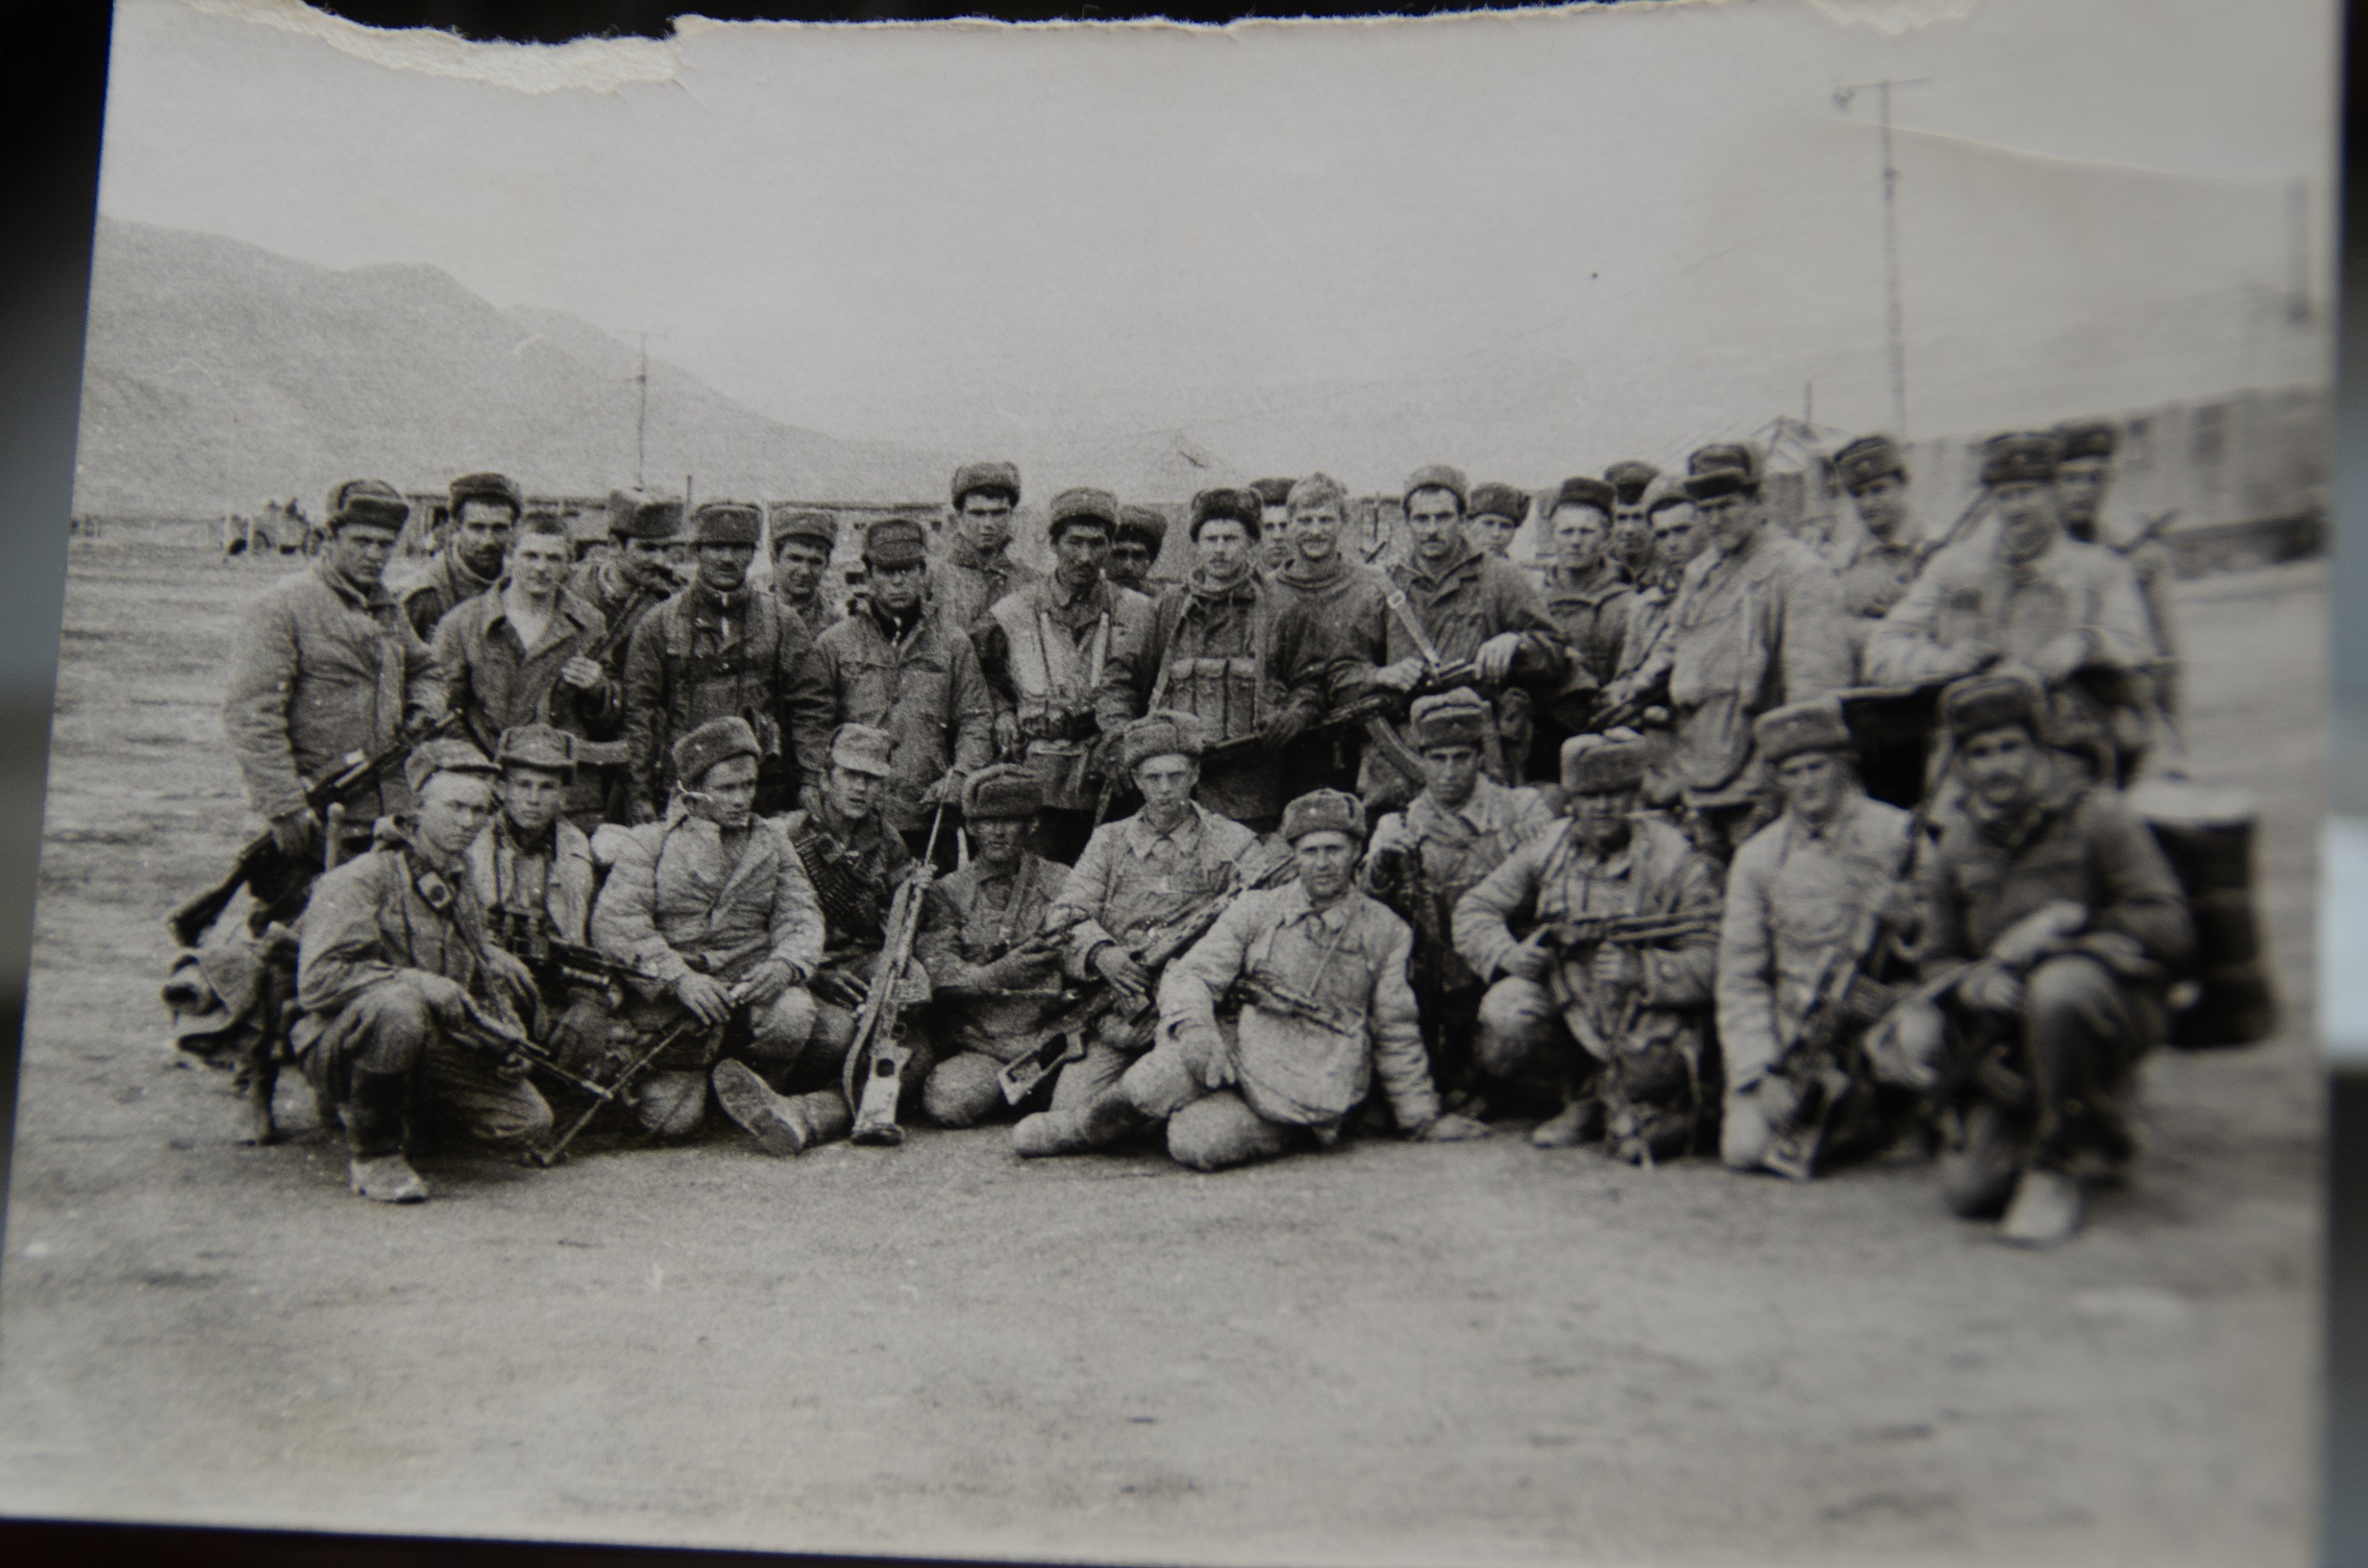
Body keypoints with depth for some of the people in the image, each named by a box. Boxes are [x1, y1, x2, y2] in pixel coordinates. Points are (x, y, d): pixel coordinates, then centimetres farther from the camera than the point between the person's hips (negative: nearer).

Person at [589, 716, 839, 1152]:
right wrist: (679, 977, -24)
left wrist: (785, 963, -19)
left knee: (790, 1014, -33)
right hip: (668, 998, -1)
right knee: (671, 1120, -16)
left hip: (752, 987, 1)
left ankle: (753, 1090, -3)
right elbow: (614, 922, -8)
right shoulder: (649, 843, 6)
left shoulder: (771, 843, 16)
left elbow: (801, 917, 6)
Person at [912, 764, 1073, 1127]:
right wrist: (998, 974, -20)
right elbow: (937, 977, -2)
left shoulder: (1062, 883, 13)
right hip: (974, 1048, 0)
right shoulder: (947, 893, 11)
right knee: (947, 1103, -31)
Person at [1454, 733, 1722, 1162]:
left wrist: (1639, 971, -32)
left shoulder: (1678, 863, -9)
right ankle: (1580, 1103, 3)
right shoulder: (1547, 852, 1)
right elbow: (1474, 910, 1)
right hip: (1568, 1010, 4)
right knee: (1506, 1009, -26)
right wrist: (1509, 955, -20)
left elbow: (1709, 963, -15)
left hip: (1649, 1015, -3)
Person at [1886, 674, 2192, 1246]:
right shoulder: (1956, 845, 6)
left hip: (2111, 1013, -4)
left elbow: (2170, 929, -14)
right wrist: (1972, 984, -12)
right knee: (1969, 1190, -13)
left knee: (2058, 986, -41)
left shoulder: (2096, 815, -8)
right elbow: (1937, 959, 12)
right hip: (2010, 1036, 4)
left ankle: (2060, 1166, -19)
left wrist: (2069, 923, -24)